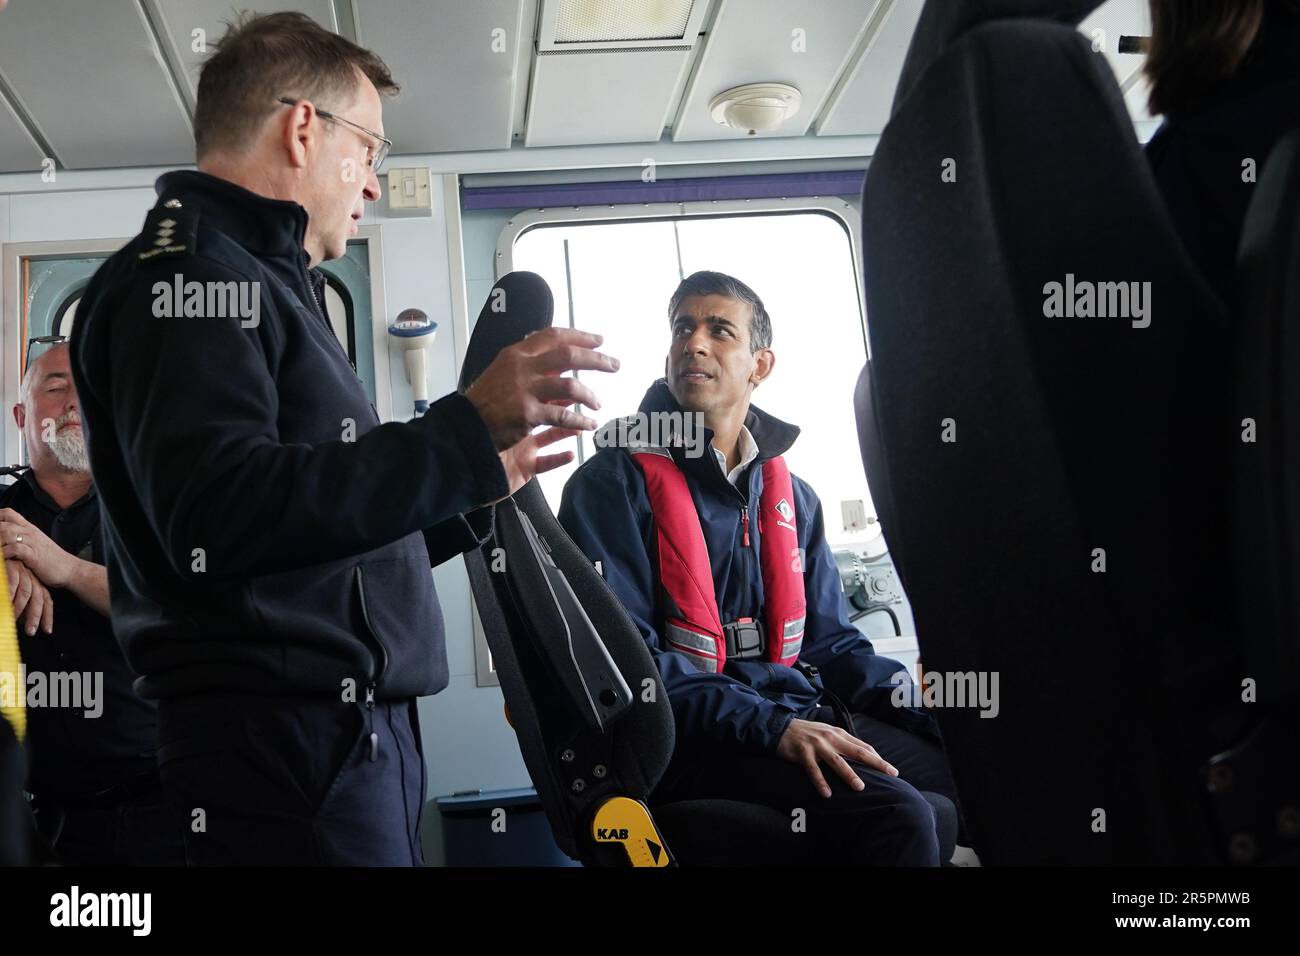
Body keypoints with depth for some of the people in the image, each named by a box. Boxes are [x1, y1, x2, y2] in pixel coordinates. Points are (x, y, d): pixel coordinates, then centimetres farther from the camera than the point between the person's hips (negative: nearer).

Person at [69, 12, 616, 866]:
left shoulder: (261, 282, 22)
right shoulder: (188, 271, -8)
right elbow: (219, 515, -26)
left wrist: (480, 486, 22)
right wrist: (466, 427, -26)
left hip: (350, 733, 10)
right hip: (286, 746, -10)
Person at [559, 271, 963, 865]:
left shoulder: (792, 496, 18)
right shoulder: (616, 482, -2)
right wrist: (772, 726, -22)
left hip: (802, 720, 6)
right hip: (691, 743, -6)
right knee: (890, 813, -30)